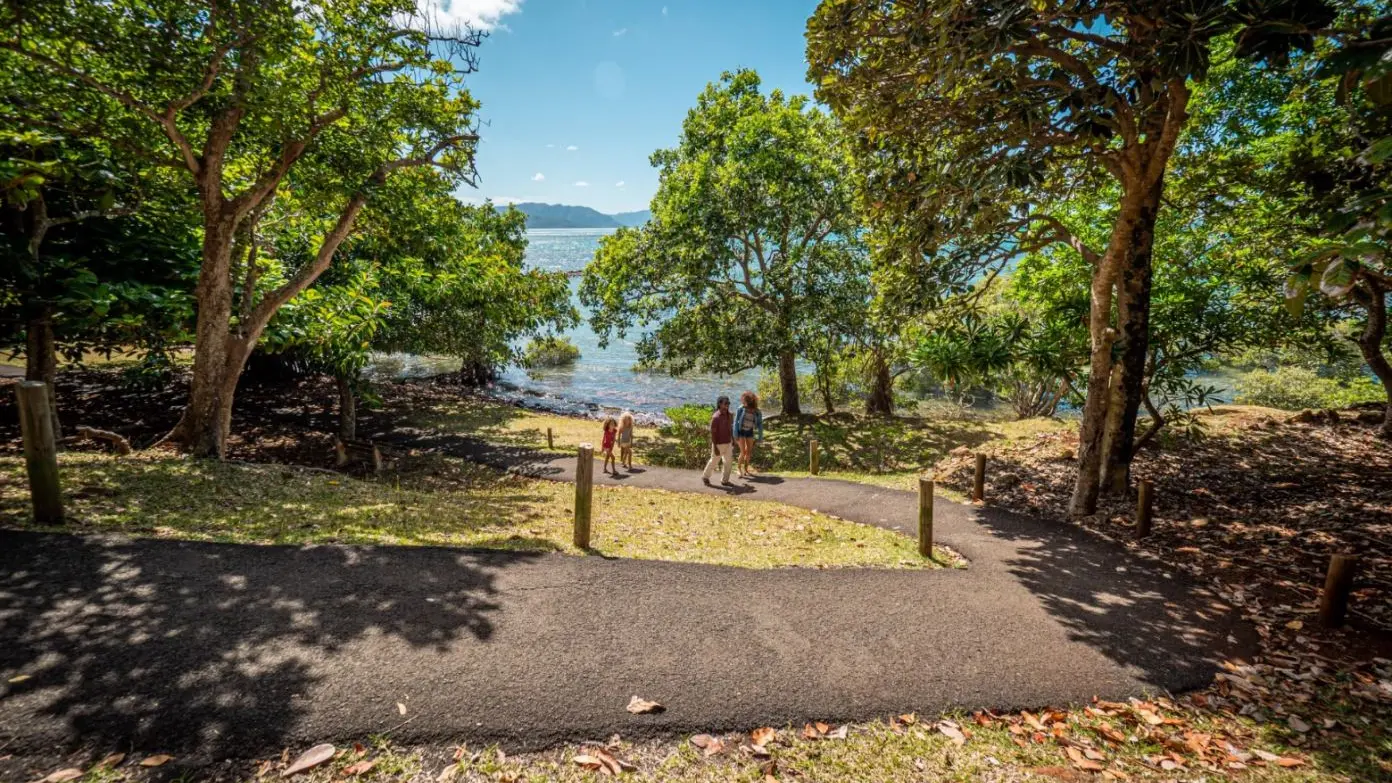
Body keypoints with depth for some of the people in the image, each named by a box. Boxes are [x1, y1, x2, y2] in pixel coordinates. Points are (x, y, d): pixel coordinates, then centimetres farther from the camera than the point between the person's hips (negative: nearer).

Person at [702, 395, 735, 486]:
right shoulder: (716, 417, -22)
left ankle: (724, 480, 22)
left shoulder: (729, 416, 1)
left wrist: (733, 441, 16)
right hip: (719, 444, -7)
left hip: (728, 443, 7)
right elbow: (712, 433, -20)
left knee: (729, 462, 9)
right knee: (714, 462, 9)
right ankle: (705, 477, 31)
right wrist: (715, 447, -21)